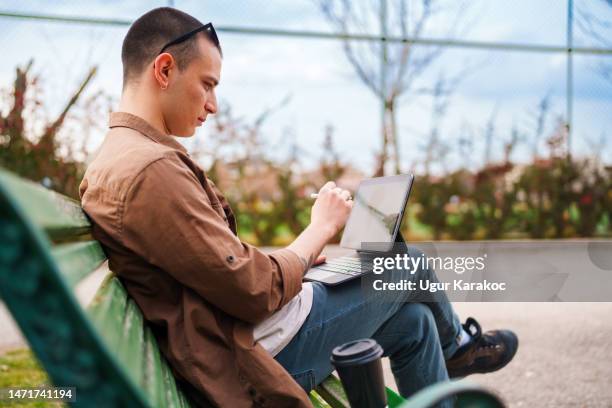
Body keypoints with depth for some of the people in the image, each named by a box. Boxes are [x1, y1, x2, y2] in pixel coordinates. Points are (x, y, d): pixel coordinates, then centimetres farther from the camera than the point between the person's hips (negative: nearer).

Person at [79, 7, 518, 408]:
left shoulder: (113, 161, 8)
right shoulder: (151, 169, -27)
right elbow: (257, 293, -25)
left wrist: (297, 254, 5)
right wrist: (320, 229, -9)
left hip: (227, 337, 9)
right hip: (263, 347, -9)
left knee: (412, 321, 17)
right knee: (408, 262, 12)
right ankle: (454, 345, 43)